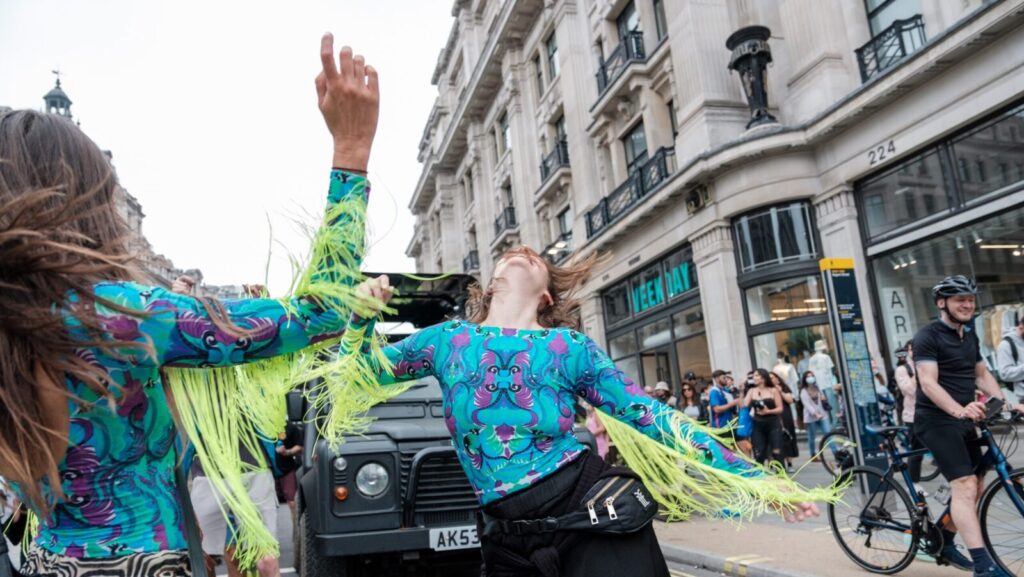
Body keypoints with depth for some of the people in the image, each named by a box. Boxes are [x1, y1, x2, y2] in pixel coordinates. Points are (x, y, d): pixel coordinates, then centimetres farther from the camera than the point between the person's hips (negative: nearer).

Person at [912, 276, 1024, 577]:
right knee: (965, 485, -18)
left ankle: (945, 543, 30)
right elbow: (928, 383, -22)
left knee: (975, 487, 13)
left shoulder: (970, 335, 13)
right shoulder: (928, 336, -13)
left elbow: (983, 375, 16)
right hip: (936, 420, -9)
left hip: (964, 421, 9)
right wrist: (958, 409, -38)